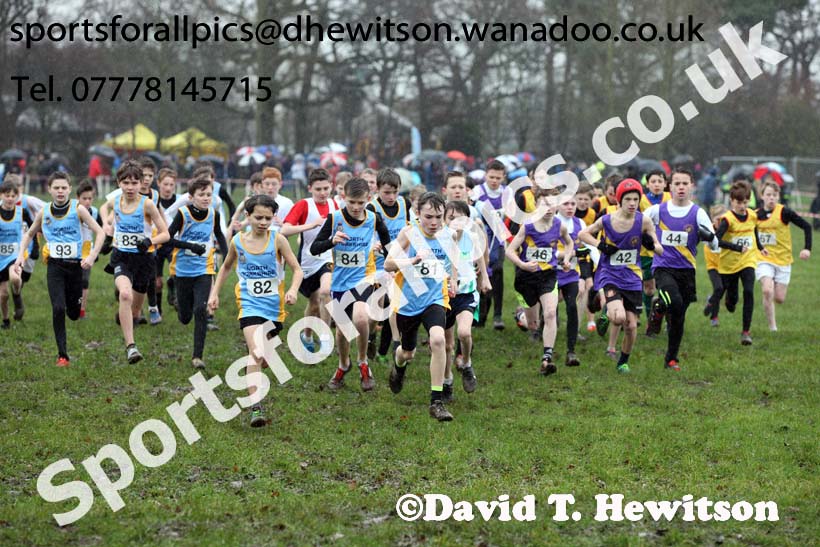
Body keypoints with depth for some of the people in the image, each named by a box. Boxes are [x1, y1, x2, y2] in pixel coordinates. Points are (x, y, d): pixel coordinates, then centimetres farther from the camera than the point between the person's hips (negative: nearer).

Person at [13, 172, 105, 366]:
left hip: (75, 265, 0)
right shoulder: (44, 212, 1)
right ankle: (62, 355, -7)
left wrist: (92, 256, -18)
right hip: (55, 266, 0)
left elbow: (100, 232, -6)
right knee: (58, 309, -16)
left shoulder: (78, 209, -7)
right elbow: (29, 234, 17)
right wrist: (21, 255, 3)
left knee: (74, 314, 8)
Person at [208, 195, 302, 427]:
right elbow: (226, 267, 17)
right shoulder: (237, 241, -2)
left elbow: (297, 269, -5)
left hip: (274, 305, 1)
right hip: (250, 305, -1)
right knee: (255, 353, -20)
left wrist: (293, 290, -23)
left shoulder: (277, 239, -7)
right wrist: (214, 293, 12)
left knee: (264, 357, 13)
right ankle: (255, 408, -24)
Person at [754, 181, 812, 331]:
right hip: (764, 260, 1)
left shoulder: (784, 212, -10)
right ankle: (772, 327, -11)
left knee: (779, 299, 1)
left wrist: (807, 248, -17)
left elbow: (806, 226, -9)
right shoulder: (755, 215, 0)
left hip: (783, 260, -1)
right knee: (767, 291, -22)